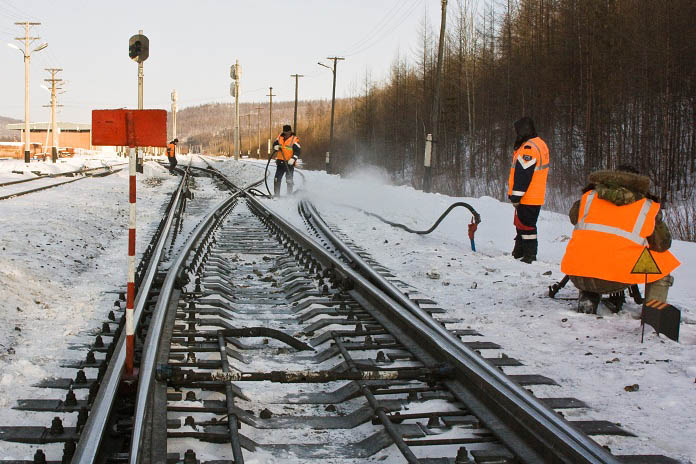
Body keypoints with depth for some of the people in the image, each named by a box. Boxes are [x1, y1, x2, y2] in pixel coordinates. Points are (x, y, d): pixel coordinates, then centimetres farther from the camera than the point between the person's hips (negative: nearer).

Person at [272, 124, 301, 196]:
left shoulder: (294, 139, -8)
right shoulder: (280, 137, 7)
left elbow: (298, 151, -15)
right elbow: (275, 143, 20)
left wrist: (293, 158, -29)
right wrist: (276, 146, -5)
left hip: (289, 163, -5)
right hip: (280, 161, 5)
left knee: (289, 180, -4)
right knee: (277, 179, 4)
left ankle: (289, 195, 5)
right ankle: (276, 194, 12)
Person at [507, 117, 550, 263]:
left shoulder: (529, 148, -19)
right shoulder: (540, 144, 15)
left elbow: (523, 174, -23)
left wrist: (516, 196, -19)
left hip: (527, 197, -10)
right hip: (537, 196, 10)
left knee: (526, 226, -4)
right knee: (522, 224, 19)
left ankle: (529, 255, -1)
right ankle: (519, 252, 29)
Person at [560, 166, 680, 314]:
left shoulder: (589, 197, 17)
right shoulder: (648, 207, 10)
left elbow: (574, 218, 33)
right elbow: (663, 243, 15)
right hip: (617, 281, -3)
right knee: (662, 262, 21)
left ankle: (587, 298, 16)